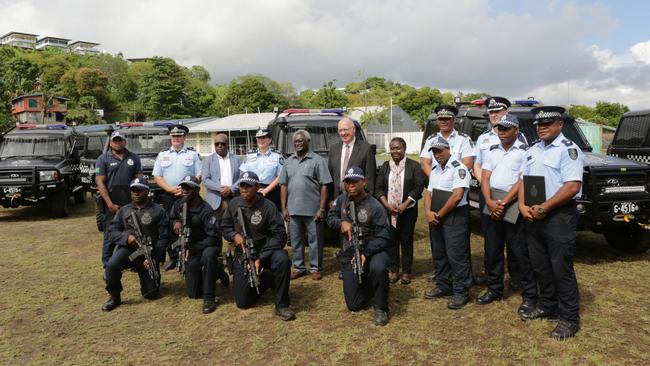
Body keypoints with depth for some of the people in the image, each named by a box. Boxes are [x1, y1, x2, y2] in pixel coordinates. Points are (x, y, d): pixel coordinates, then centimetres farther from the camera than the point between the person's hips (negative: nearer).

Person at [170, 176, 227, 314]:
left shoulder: (206, 210, -23)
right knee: (193, 293, 4)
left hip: (206, 245, -5)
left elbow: (213, 236, -24)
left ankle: (209, 298, -29)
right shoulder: (178, 205, -4)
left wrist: (192, 249, -29)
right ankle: (216, 270, 31)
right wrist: (176, 222, -11)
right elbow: (171, 219, 14)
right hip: (189, 246, 5)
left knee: (208, 255, -44)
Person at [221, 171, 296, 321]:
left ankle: (282, 305, -18)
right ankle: (266, 279, 30)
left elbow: (279, 235, -19)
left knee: (282, 260, -39)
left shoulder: (268, 207, -16)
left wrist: (260, 258, -27)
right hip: (242, 255, 4)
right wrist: (234, 235, -14)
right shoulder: (234, 204, -1)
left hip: (265, 250, -3)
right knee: (243, 303, 1)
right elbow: (225, 226, 11)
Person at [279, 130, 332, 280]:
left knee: (315, 240, 4)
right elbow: (284, 185, 12)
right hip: (293, 210, 4)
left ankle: (315, 268, 17)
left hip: (313, 210, -4)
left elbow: (324, 186, -6)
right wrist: (284, 208, 4)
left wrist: (322, 208, -11)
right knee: (296, 240, 12)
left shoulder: (317, 160, -2)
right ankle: (298, 268, 24)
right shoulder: (288, 162, 12)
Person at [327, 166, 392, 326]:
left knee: (378, 268, -42)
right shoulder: (342, 199, -1)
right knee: (354, 305, 3)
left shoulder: (374, 206, -16)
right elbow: (330, 218, 8)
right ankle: (367, 284, 37)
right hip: (349, 254, 4)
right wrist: (341, 223, -15)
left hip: (373, 250, -4)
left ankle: (380, 309, -15)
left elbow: (383, 238, -17)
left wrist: (365, 253, -31)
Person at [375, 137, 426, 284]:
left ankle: (407, 272, 13)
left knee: (406, 241, 4)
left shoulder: (414, 166, -2)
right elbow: (379, 188, 5)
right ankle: (393, 270, 17)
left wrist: (404, 205, -15)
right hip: (389, 210, 3)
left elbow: (418, 187, -7)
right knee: (392, 240, 6)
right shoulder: (385, 166, 9)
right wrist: (387, 205, -9)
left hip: (408, 210, -2)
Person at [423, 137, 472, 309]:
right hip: (436, 218, 8)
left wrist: (439, 215, -11)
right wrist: (428, 212, -5)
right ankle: (443, 286, 28)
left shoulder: (458, 168, -11)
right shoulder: (435, 171, 16)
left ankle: (461, 292, 6)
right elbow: (429, 193, 14)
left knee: (456, 255, -5)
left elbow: (457, 196, -19)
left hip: (454, 217, -8)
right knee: (439, 254, 15)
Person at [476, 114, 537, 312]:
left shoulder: (525, 151, -4)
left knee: (520, 253, -1)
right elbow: (485, 178, 6)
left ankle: (529, 296, 9)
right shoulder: (492, 151, 13)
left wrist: (503, 203, -16)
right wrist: (490, 201, -10)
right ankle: (494, 290, 25)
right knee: (492, 251, 12)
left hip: (513, 206, -5)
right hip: (492, 205, 6)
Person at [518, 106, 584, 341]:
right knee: (540, 266, 15)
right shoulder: (533, 151, 14)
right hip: (533, 216, 7)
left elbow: (572, 187, -19)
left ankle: (569, 319, 9)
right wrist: (523, 206, -3)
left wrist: (543, 208, -17)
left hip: (559, 216, -7)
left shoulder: (568, 149, -9)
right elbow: (523, 180, 14)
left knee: (561, 269, -2)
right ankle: (547, 306, 31)